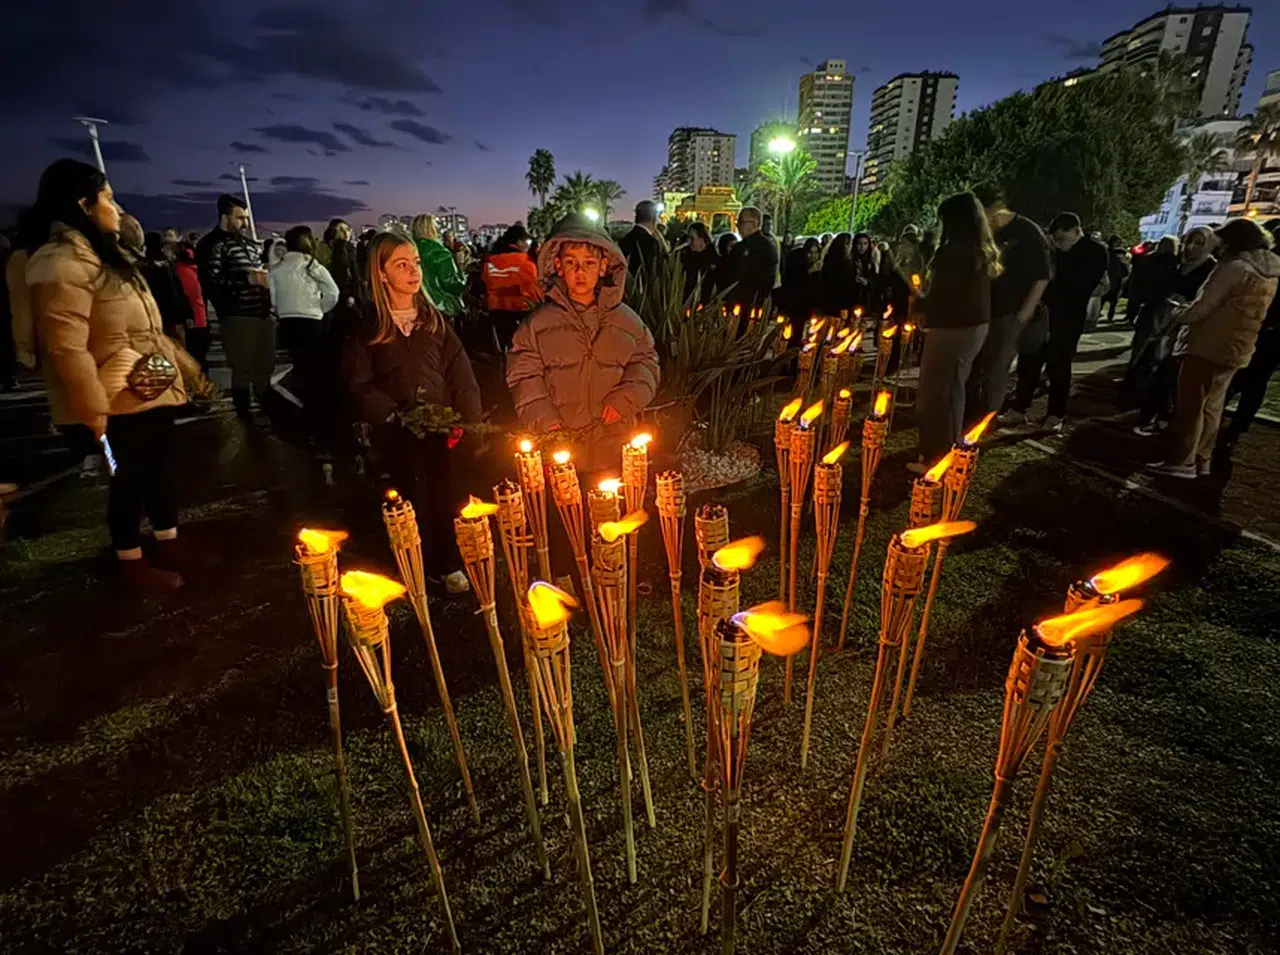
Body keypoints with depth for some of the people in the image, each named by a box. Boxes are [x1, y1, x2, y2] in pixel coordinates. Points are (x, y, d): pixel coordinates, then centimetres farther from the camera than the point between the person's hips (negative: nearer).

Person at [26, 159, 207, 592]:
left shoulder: (102, 255, 15)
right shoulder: (63, 264, -18)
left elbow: (145, 328, 21)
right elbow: (67, 348, -23)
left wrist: (188, 367, 20)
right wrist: (92, 408, -24)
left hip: (153, 388, 9)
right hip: (121, 399, -9)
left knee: (162, 468, 17)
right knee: (131, 476, 3)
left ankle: (168, 544, 32)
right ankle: (131, 562, 19)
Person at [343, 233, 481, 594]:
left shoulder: (433, 317, 8)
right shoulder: (366, 323, 0)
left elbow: (460, 371, 3)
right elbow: (360, 384, -2)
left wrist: (467, 417, -7)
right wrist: (393, 416, -14)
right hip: (400, 432, -2)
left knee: (446, 496, 4)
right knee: (413, 501, 3)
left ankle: (448, 564, 20)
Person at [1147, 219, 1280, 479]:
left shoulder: (1235, 268, -15)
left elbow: (1202, 308, -15)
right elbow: (1238, 311, 17)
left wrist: (1177, 315, 4)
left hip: (1210, 346, -9)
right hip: (1236, 350, 9)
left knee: (1190, 405, -5)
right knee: (1211, 406, 13)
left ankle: (1182, 461, -3)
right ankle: (1201, 459, 17)